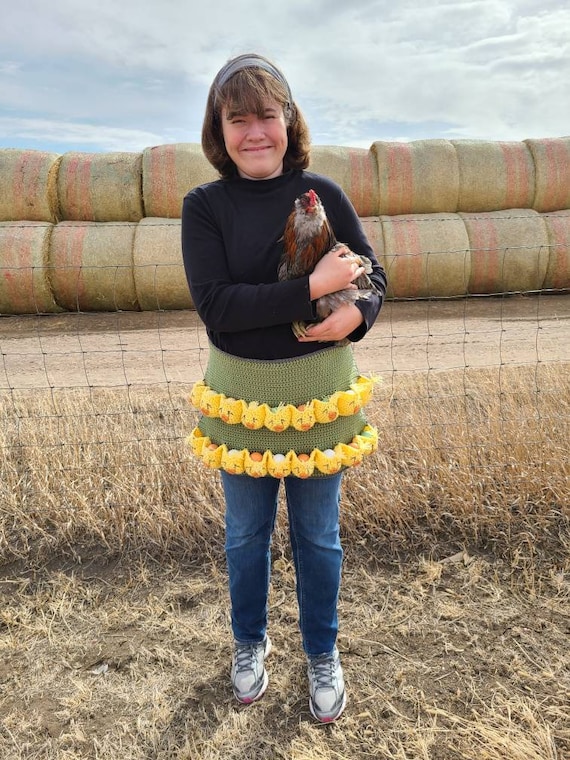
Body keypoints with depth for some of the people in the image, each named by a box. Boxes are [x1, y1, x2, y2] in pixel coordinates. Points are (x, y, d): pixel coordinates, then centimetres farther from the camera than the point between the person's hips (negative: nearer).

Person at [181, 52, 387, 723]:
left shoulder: (323, 194, -3)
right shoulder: (204, 206, -6)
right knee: (246, 534, 18)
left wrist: (358, 313, -21)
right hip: (239, 393, 0)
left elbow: (371, 276, 2)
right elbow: (213, 302, -18)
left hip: (320, 391, 1)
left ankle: (322, 653, 42)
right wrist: (312, 288, -25)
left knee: (317, 535, 16)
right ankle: (249, 642, 47)